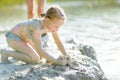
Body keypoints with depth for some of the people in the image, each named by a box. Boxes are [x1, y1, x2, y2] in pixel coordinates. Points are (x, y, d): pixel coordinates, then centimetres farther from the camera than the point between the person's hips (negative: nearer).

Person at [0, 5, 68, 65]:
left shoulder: (51, 25, -14)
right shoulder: (37, 26, -36)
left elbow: (59, 42, 0)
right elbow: (39, 49, -39)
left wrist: (66, 56, -7)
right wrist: (55, 61, -38)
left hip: (22, 38, 9)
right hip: (13, 37, -9)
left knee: (41, 56, 14)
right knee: (35, 59, -21)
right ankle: (6, 53, -10)